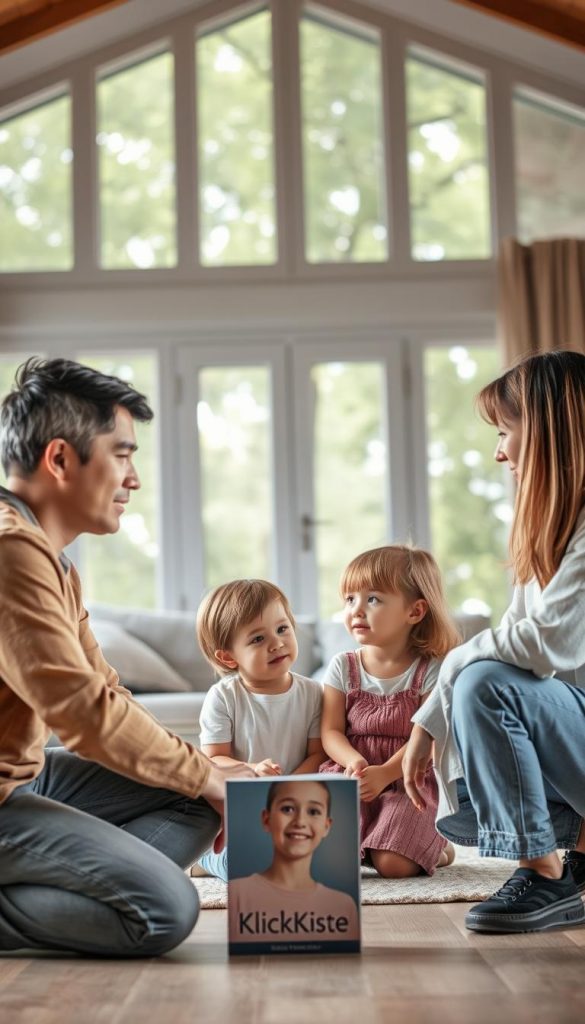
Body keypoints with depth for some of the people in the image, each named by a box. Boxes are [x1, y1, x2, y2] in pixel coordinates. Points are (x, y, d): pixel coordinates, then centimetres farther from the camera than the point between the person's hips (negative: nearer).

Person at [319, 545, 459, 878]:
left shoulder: (431, 671, -4)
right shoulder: (343, 667, 5)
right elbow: (331, 731, 0)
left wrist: (384, 773, -26)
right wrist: (354, 762, -22)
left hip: (409, 781, -2)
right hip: (351, 779, 3)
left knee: (393, 864, -23)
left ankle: (436, 847, 10)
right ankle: (360, 845, 12)